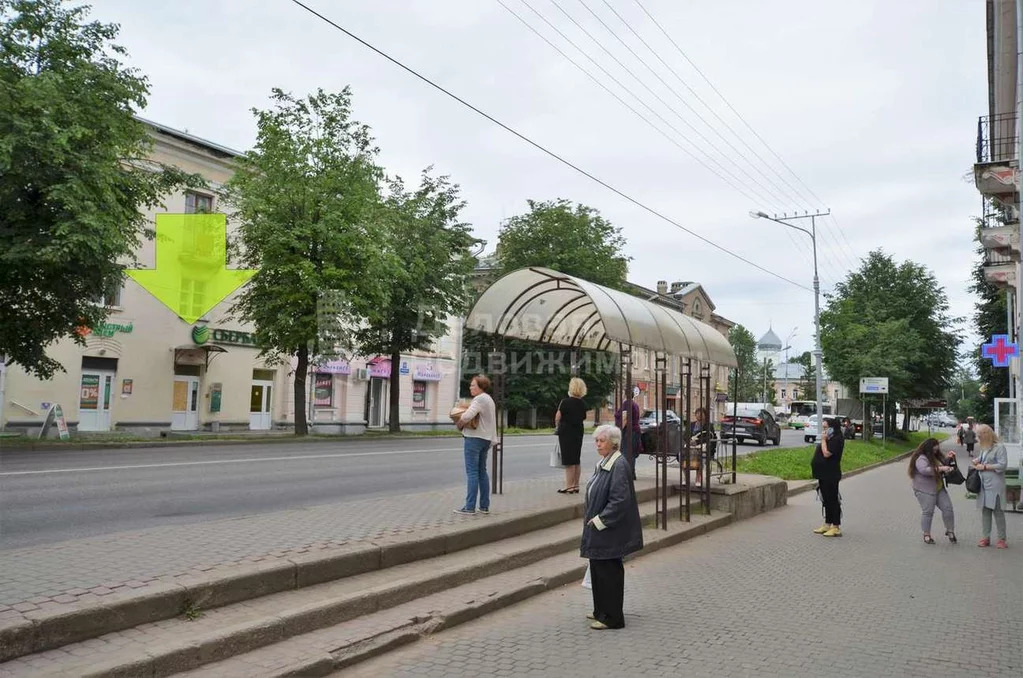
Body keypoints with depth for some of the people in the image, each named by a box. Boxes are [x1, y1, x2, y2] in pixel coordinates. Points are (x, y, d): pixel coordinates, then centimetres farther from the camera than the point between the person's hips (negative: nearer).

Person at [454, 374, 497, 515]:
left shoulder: (479, 399, -15)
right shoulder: (489, 399, 18)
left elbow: (467, 416, -28)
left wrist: (459, 423, -9)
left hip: (474, 437, -10)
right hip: (485, 438, 10)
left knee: (472, 472, -8)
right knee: (482, 472, 13)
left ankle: (469, 507, -7)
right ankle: (484, 506, 15)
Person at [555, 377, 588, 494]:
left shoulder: (565, 402, -15)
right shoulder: (583, 404, 4)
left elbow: (557, 418, -9)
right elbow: (583, 419, 11)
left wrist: (558, 426, 10)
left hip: (566, 433, -6)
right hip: (578, 432, 6)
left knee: (569, 462, -3)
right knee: (576, 460, 12)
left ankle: (569, 486, -2)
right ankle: (576, 486, 17)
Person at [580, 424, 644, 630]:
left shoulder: (619, 465, -19)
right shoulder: (602, 463, 10)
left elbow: (620, 500, -24)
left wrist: (599, 521, -19)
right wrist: (590, 518, 11)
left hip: (610, 530, -9)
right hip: (598, 528, 9)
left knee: (608, 571, -1)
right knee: (598, 568, 17)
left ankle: (612, 617, 10)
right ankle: (601, 611, 30)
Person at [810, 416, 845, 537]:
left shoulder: (837, 440, -14)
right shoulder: (830, 439, 17)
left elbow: (826, 453, -21)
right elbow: (822, 453, 22)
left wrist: (823, 440, -14)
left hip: (831, 476, -10)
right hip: (824, 474, 10)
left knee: (832, 500, -5)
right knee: (826, 500, 15)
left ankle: (836, 527, -1)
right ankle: (827, 524, 22)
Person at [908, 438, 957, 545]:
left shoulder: (935, 456, 13)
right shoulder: (921, 458, -16)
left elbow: (943, 463, 27)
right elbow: (924, 470, -31)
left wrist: (948, 458, 7)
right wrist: (940, 468, -32)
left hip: (939, 488, 9)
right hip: (925, 490, -8)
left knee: (948, 508, 5)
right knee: (928, 512, -2)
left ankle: (950, 531, 20)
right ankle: (926, 535, 10)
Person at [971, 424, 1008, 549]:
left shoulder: (999, 447, -8)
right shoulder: (984, 448, 15)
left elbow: (1002, 465, -16)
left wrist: (984, 467, -13)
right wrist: (976, 461, 5)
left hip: (995, 485, -7)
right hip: (983, 485, 7)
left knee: (998, 511, -3)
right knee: (985, 511, 8)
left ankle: (1002, 539, 5)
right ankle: (986, 538, 14)